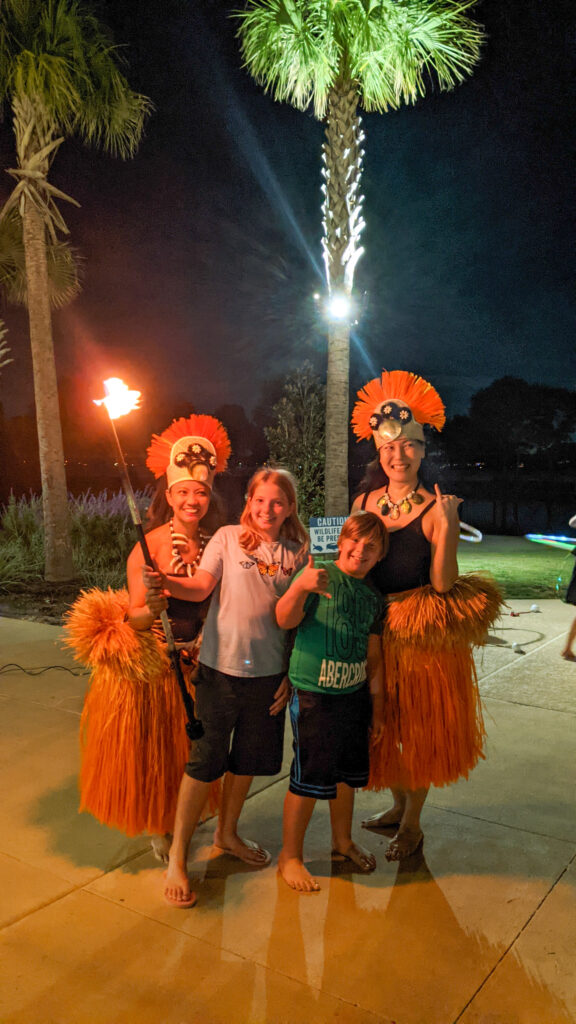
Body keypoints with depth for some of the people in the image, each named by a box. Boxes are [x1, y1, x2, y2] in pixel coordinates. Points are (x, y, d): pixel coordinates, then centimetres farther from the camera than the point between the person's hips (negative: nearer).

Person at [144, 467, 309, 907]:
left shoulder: (298, 552, 4)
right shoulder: (228, 538, -2)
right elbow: (202, 586, -12)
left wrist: (293, 674, 4)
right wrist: (166, 583, -31)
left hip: (269, 671, 3)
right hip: (221, 665, -3)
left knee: (248, 757, 17)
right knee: (206, 759, 1)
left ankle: (227, 833, 40)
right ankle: (178, 855, 17)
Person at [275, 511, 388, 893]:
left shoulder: (373, 597, 8)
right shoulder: (319, 575, -10)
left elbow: (373, 655, 14)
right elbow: (285, 620, -23)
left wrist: (378, 704, 14)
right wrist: (299, 587, -42)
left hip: (355, 695, 6)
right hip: (314, 695, -6)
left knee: (347, 773, 18)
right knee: (310, 777, 0)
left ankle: (343, 841, 40)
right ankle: (290, 857, 18)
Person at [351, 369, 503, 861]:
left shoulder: (436, 508, -13)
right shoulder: (365, 501, 1)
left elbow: (443, 584, -19)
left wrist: (446, 527, -27)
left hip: (423, 634, -4)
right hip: (372, 629, 4)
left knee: (420, 727, 10)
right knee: (383, 724, 17)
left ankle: (413, 822, 32)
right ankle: (399, 804, 41)